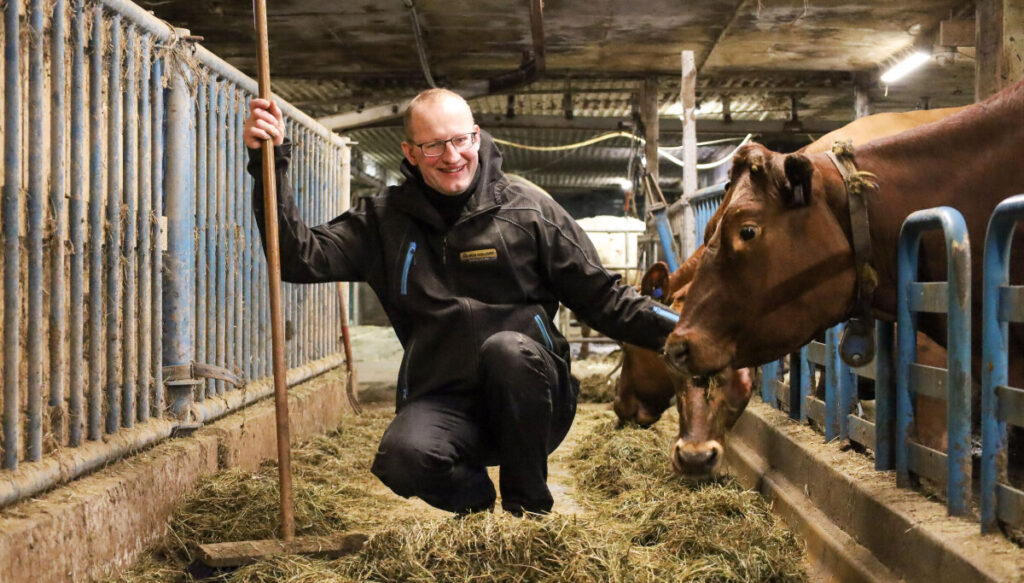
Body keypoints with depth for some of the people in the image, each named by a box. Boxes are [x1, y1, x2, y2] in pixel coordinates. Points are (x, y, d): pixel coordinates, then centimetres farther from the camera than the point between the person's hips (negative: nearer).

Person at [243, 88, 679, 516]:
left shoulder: (528, 209, 3)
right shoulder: (384, 220, 9)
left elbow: (601, 297, 3)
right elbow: (299, 258, 0)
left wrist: (670, 328, -12)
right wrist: (271, 164, -8)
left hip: (528, 403, 0)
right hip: (443, 403, 1)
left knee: (506, 348, -33)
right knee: (402, 457, -30)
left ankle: (529, 509, -11)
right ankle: (477, 499, 6)